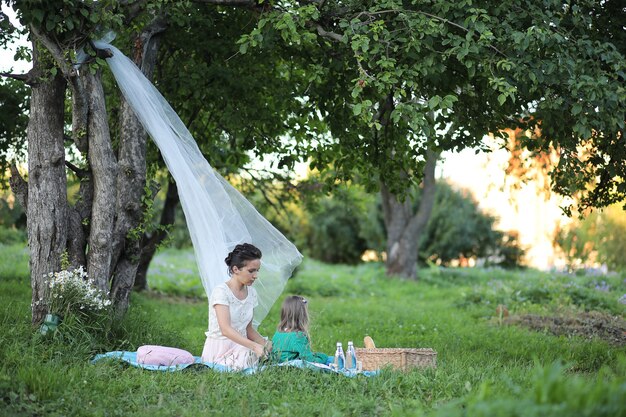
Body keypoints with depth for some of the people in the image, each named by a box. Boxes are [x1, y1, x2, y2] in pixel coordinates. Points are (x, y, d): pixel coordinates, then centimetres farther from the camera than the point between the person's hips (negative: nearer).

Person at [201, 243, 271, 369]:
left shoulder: (251, 293, 7)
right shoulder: (221, 291, -15)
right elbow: (226, 330, -27)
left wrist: (265, 343, -8)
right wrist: (254, 346, -37)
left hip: (240, 346, 6)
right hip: (219, 350, -6)